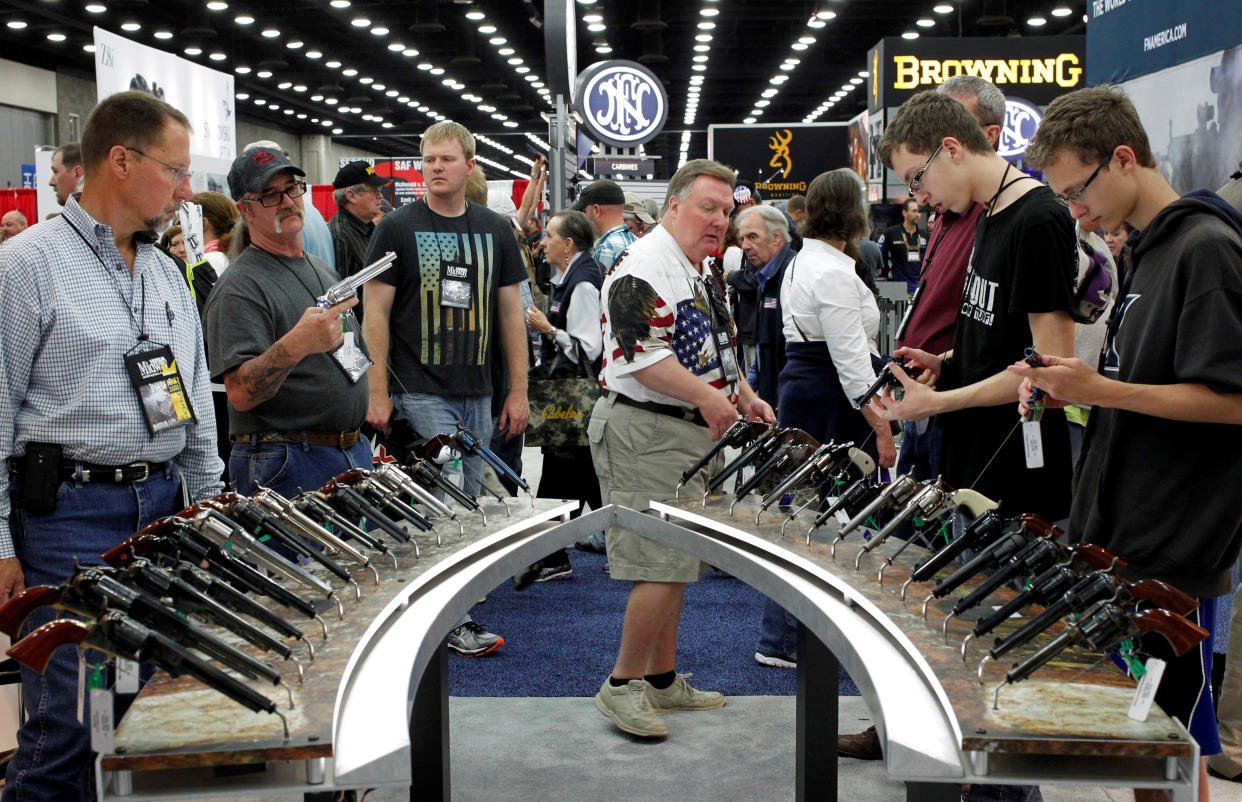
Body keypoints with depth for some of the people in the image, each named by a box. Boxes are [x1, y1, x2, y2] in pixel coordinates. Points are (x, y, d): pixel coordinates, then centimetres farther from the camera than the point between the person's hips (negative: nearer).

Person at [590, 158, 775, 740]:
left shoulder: (699, 274, 18)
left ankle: (662, 679, 26)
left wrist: (744, 396, 13)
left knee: (675, 566, 15)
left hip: (692, 436, 10)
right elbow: (638, 353, -25)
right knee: (662, 568, -10)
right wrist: (707, 397, -25)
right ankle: (622, 685, 3)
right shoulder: (643, 267, -15)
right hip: (646, 434, -10)